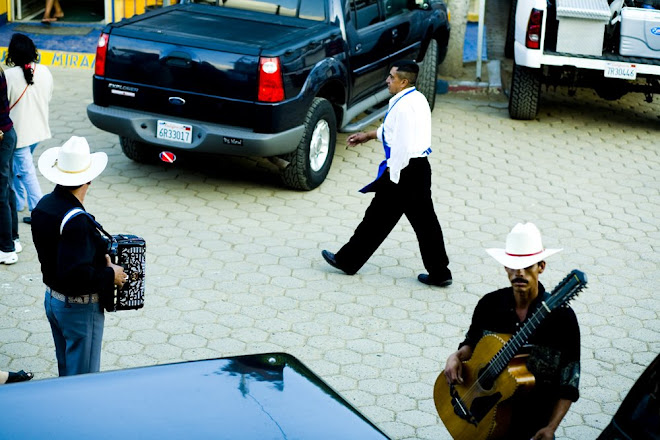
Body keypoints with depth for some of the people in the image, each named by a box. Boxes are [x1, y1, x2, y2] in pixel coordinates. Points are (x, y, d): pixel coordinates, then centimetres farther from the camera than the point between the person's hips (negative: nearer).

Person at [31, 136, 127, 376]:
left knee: (66, 369, 24)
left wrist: (100, 255, 3)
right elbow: (77, 274, -33)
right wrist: (110, 275, -18)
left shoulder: (44, 205, -1)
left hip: (52, 299, 9)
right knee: (83, 375, 5)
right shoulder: (76, 221, -29)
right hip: (79, 308, -9)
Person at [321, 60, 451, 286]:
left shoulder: (403, 106, -20)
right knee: (424, 220, 10)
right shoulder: (418, 99, 11)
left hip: (405, 169, -9)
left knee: (378, 217, 4)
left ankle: (348, 261, 19)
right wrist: (369, 135, 31)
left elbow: (403, 145, -24)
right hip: (421, 167, 9)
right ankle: (439, 273, 13)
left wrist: (392, 174, -17)